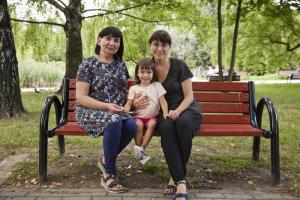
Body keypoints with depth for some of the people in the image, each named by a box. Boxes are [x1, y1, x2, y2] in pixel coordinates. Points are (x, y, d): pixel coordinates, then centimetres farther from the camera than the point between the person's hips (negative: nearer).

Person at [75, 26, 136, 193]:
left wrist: (126, 105, 1)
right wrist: (106, 106, -23)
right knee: (114, 122, -37)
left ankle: (106, 160, -3)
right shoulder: (88, 65, -3)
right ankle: (109, 175, -20)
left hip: (117, 112, 5)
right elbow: (80, 97, -11)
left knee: (132, 126, -29)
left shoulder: (121, 64, 13)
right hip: (91, 112, -4)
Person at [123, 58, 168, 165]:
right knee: (139, 124, -32)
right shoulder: (134, 88, 11)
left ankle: (141, 148, -27)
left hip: (152, 116, 0)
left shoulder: (157, 86, 11)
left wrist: (165, 114, -15)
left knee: (152, 124, -33)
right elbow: (128, 104, 1)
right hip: (139, 116, 0)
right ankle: (140, 153, -22)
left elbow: (163, 101, 1)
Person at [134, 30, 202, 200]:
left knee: (183, 123, -39)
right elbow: (140, 93, 16)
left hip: (186, 109, -1)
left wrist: (177, 111, -23)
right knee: (166, 127, -36)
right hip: (163, 113, 2)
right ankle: (181, 182, -34)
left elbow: (189, 96, -3)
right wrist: (136, 103, -10)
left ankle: (176, 176, -21)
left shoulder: (179, 66, -3)